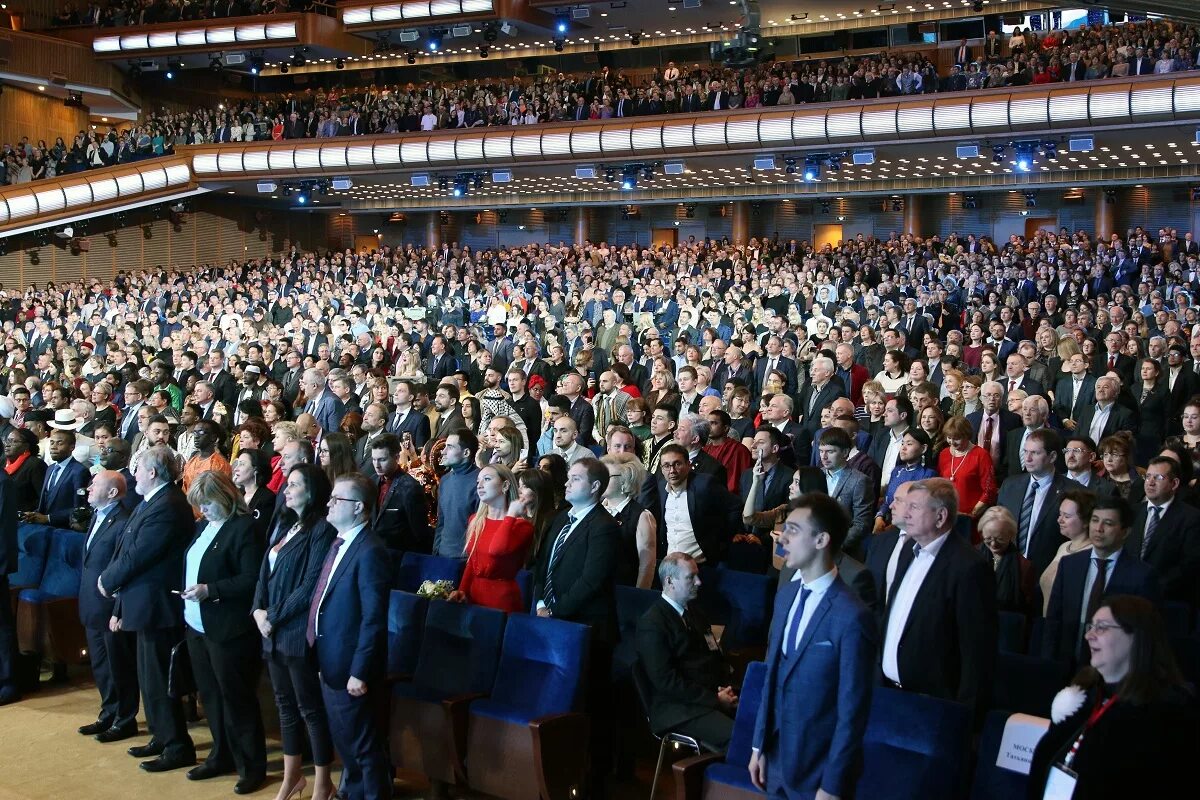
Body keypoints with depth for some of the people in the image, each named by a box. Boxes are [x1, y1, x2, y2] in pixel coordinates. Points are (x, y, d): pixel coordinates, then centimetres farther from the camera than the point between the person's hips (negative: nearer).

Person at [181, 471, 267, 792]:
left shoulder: (244, 527, -15)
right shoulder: (203, 525, 11)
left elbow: (251, 579, -20)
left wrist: (210, 590, -24)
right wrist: (189, 591, 2)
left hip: (228, 629, -8)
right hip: (197, 625, 8)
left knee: (236, 698, 1)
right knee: (210, 695, 16)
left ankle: (252, 765, 12)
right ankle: (221, 755, 30)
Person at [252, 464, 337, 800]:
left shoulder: (322, 529, -12)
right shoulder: (283, 524, 13)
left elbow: (311, 585, -17)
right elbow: (265, 570, 13)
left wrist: (274, 617, -13)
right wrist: (258, 609, -2)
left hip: (300, 632, -8)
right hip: (274, 632, 8)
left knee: (310, 708, 2)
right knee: (286, 705, 16)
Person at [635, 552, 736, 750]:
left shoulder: (694, 610, 19)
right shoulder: (651, 623, -8)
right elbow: (665, 680, -14)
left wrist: (727, 688, 4)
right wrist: (715, 700, -14)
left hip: (715, 696, 8)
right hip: (679, 708, -8)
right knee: (737, 736, -30)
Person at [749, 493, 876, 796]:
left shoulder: (852, 617, -22)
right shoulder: (786, 595, 3)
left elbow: (852, 713, -18)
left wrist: (832, 787, -15)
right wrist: (759, 746, 9)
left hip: (818, 771, -6)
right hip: (776, 760, 7)